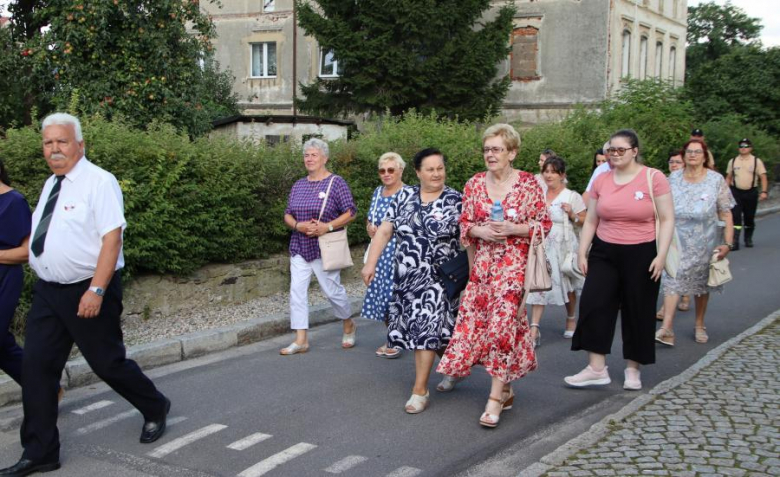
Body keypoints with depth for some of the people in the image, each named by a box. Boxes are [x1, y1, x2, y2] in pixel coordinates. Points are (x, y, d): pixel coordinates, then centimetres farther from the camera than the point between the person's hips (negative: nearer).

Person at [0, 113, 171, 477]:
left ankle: (155, 409, 32)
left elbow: (112, 237, -20)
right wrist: (43, 281, 15)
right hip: (48, 291, 7)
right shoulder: (51, 184, 11)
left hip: (88, 291, -7)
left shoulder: (99, 182, -12)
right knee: (36, 367, 3)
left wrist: (96, 290, -26)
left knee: (107, 363, 4)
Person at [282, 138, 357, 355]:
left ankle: (348, 326, 28)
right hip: (300, 247, 5)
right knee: (297, 290, -2)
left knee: (332, 289, 1)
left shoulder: (336, 183, -5)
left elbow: (350, 213, -7)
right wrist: (298, 225, -10)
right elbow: (288, 215, 12)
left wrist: (328, 226, -20)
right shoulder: (298, 185, 11)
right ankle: (301, 340, 1)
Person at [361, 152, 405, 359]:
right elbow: (369, 221, 22)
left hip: (399, 253, -6)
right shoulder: (377, 193, 13)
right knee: (381, 293, 7)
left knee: (396, 293, -6)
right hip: (379, 253, 6)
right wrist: (370, 228, 0)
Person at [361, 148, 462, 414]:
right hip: (406, 277, 4)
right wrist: (371, 263, -2)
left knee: (426, 328, -9)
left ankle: (420, 391, 0)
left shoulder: (455, 201, -4)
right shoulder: (404, 197, 5)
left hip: (438, 278, -4)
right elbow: (384, 231, 5)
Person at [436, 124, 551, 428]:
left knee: (502, 321, -12)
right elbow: (465, 224, 11)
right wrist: (481, 231, -10)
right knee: (477, 320, 4)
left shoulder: (528, 183, -4)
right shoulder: (474, 184, 7)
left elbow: (544, 224, -2)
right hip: (483, 263, 5)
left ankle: (496, 397, -4)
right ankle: (506, 388, 21)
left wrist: (513, 229, -16)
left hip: (514, 262, -4)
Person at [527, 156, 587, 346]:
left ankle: (571, 319, 38)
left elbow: (585, 221, 0)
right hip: (541, 245, 2)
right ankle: (534, 328, -12)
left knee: (568, 286, 14)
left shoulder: (572, 196, -3)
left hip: (564, 246, -1)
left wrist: (572, 215, -16)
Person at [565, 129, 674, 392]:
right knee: (593, 304, -8)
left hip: (641, 255, -3)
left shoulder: (654, 178, -6)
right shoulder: (601, 181, 5)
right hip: (604, 252, 3)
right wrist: (582, 253, 5)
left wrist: (661, 255, -13)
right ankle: (597, 368, -2)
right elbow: (590, 221, 11)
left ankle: (632, 369, 22)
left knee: (637, 311, 6)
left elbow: (667, 219, -6)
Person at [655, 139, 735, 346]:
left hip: (705, 242, 0)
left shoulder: (716, 180, -4)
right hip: (678, 241, 1)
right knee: (672, 280, -10)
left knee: (702, 283, 12)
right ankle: (667, 329, -14)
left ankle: (699, 325, 29)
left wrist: (728, 243, -12)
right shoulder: (673, 179, 1)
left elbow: (726, 214, -5)